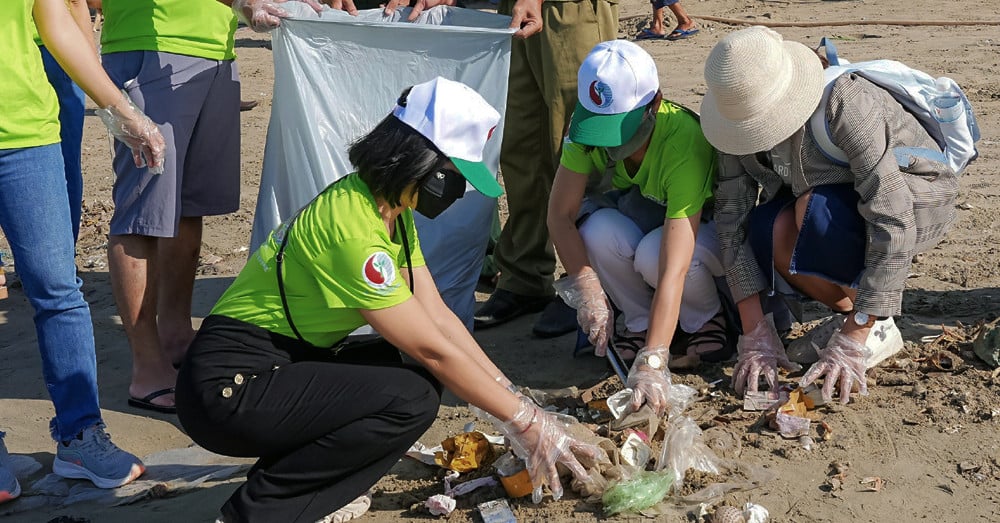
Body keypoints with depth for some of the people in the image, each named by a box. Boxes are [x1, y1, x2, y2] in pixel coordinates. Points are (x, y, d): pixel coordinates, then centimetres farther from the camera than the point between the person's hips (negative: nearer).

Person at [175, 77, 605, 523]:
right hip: (228, 386, -10)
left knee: (422, 375, 2)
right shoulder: (354, 227, -24)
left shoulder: (392, 213, 5)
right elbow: (434, 348, -21)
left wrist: (508, 394, 0)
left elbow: (437, 316, 5)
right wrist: (525, 422, -13)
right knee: (411, 398, -22)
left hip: (286, 365, 10)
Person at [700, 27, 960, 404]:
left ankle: (879, 328, -12)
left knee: (816, 211, -35)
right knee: (765, 229, -26)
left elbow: (892, 223, -37)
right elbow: (732, 219, -18)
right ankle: (850, 311, -2)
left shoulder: (846, 105, -35)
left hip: (918, 199, -5)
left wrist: (851, 343, -37)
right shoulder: (742, 117, -18)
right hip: (832, 192, 5)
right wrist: (755, 334, -24)